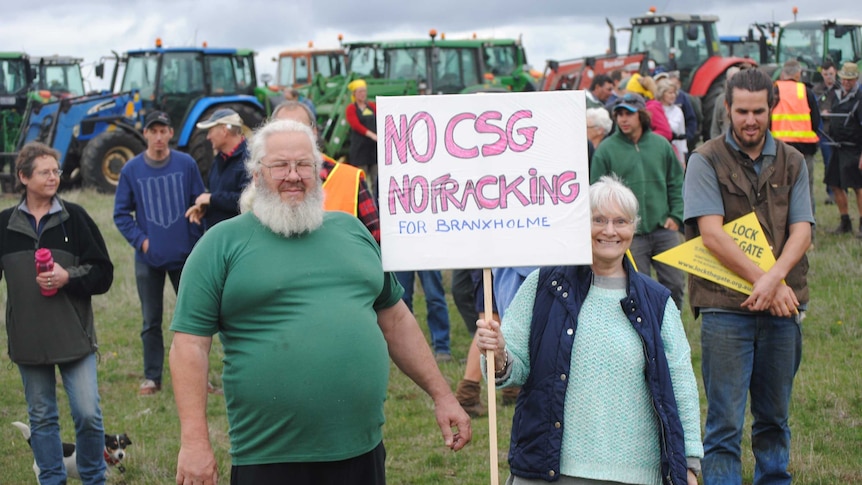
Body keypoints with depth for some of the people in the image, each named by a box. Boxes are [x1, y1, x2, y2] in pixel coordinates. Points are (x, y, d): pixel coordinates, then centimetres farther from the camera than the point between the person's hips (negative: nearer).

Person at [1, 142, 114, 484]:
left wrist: (69, 277, -16)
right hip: (28, 339, 2)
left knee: (88, 414, -2)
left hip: (74, 337, -2)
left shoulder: (74, 217, -1)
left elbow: (103, 273, -1)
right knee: (41, 417, 10)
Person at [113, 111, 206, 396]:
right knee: (151, 322, 8)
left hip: (184, 256, 0)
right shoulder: (132, 170, -2)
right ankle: (152, 377, 17)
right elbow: (121, 213, 3)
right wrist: (140, 240, -8)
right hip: (149, 259, 0)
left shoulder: (186, 165, -3)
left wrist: (195, 241, -5)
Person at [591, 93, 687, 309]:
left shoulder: (661, 145, 8)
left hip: (664, 229, 3)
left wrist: (676, 216, 2)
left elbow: (676, 184, 13)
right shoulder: (606, 150, -2)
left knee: (674, 283, 4)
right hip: (630, 234, -3)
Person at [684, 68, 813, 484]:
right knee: (724, 424, -3)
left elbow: (801, 231, 2)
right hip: (725, 307, -4)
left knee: (774, 419, 13)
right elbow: (711, 234, -10)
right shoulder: (706, 161, -1)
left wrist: (775, 279, -17)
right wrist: (764, 282, -15)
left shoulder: (792, 162, 11)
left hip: (782, 308, 4)